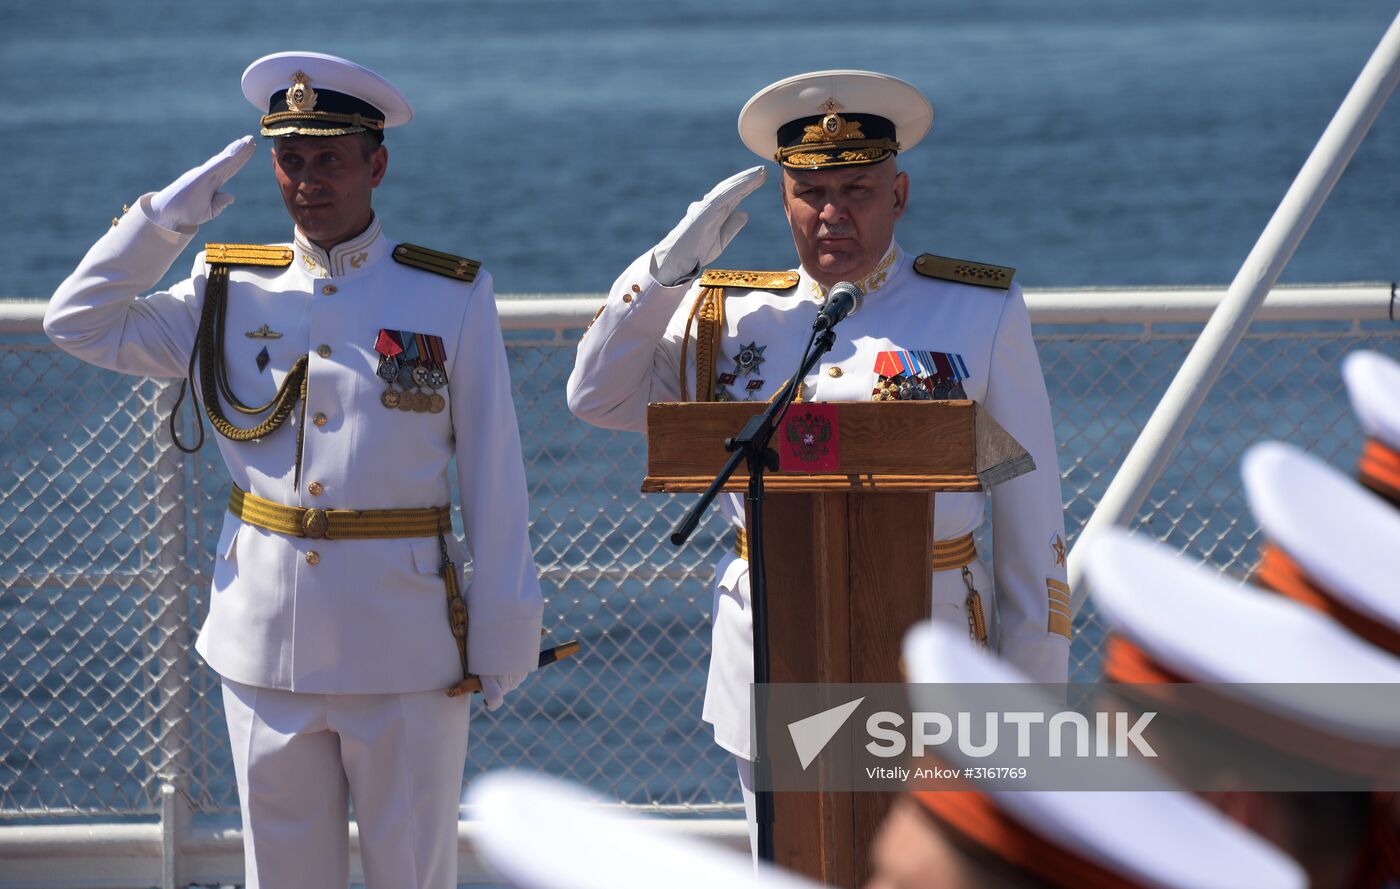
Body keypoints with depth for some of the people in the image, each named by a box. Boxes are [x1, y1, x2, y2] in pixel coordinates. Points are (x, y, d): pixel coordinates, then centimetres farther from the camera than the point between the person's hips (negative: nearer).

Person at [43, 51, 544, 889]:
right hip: (266, 640, 3)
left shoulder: (453, 298, 0)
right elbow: (80, 320, 6)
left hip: (405, 648, -2)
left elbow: (494, 476, -1)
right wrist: (169, 215, -2)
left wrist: (504, 630, -3)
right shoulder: (229, 294, 8)